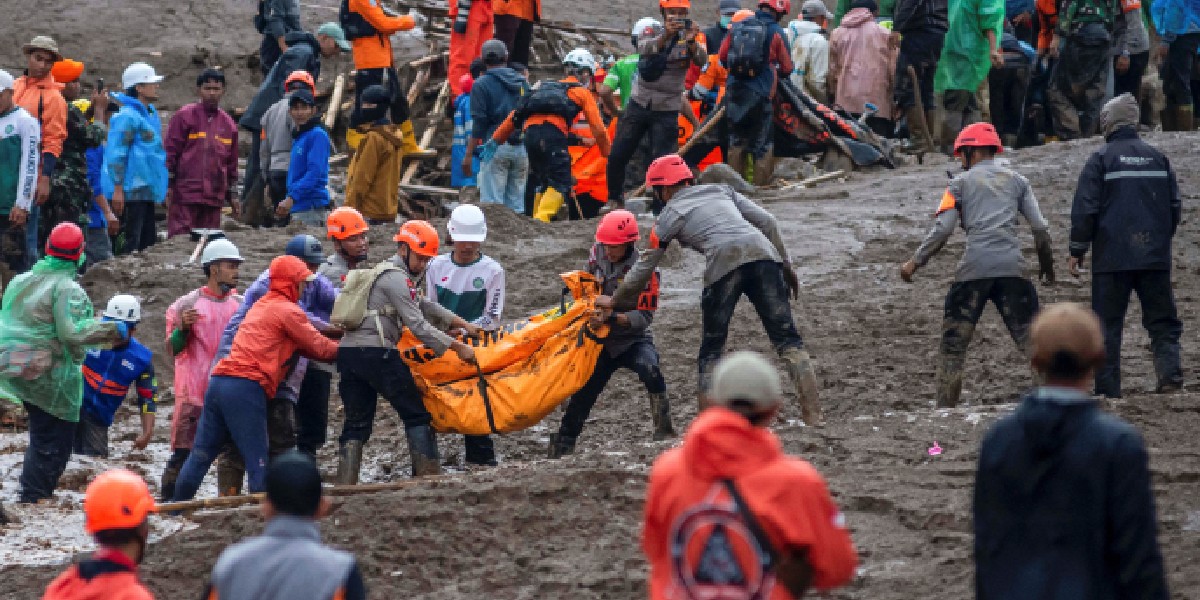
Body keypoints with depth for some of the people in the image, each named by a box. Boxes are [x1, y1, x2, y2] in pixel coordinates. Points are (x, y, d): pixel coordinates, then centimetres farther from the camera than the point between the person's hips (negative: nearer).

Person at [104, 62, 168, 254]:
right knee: (129, 245, -11)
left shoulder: (151, 113, 17)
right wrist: (118, 188, -20)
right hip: (131, 193, -10)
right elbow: (116, 153, -17)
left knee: (148, 242, 11)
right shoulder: (128, 116, -12)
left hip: (146, 193, 10)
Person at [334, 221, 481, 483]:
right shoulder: (396, 279, -6)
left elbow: (424, 306, 30)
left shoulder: (385, 272, 26)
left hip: (347, 352, 9)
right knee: (416, 415, 1)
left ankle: (345, 486, 1)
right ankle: (427, 476, -2)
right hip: (377, 353, -9)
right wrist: (457, 347, -10)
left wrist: (462, 324, 23)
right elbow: (417, 325, -12)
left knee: (356, 423, 9)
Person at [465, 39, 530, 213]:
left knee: (492, 203, -6)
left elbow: (479, 124, -7)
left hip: (496, 146, -5)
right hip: (522, 148, 5)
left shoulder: (481, 85, -2)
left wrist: (468, 155, -4)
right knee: (516, 203, 8)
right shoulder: (522, 83, 13)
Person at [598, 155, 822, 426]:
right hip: (763, 252, 3)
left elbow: (644, 268, 25)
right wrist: (785, 265, 26)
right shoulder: (721, 190, 29)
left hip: (724, 262, -3)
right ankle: (812, 414, -10)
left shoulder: (669, 216, 19)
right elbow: (767, 222, 21)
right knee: (787, 339, 2)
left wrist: (615, 301, 40)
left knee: (711, 351, 12)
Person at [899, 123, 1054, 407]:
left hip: (975, 268, -2)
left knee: (954, 341, 5)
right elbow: (1040, 227, 11)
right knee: (1030, 337, 5)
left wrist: (915, 262, 7)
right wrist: (1047, 265, 24)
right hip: (1012, 266, 2)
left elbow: (943, 229, -1)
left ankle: (946, 405, 0)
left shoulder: (961, 183, 9)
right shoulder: (1016, 180, 17)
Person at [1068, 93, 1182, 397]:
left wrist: (1078, 250, 2)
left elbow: (1084, 209, -7)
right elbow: (1175, 206, 12)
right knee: (1162, 321, 8)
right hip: (1155, 258, 3)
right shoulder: (1157, 157, 7)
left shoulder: (1101, 158, -5)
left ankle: (1108, 389, 0)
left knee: (1108, 324, 3)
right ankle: (1170, 372, -12)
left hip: (1112, 258, -3)